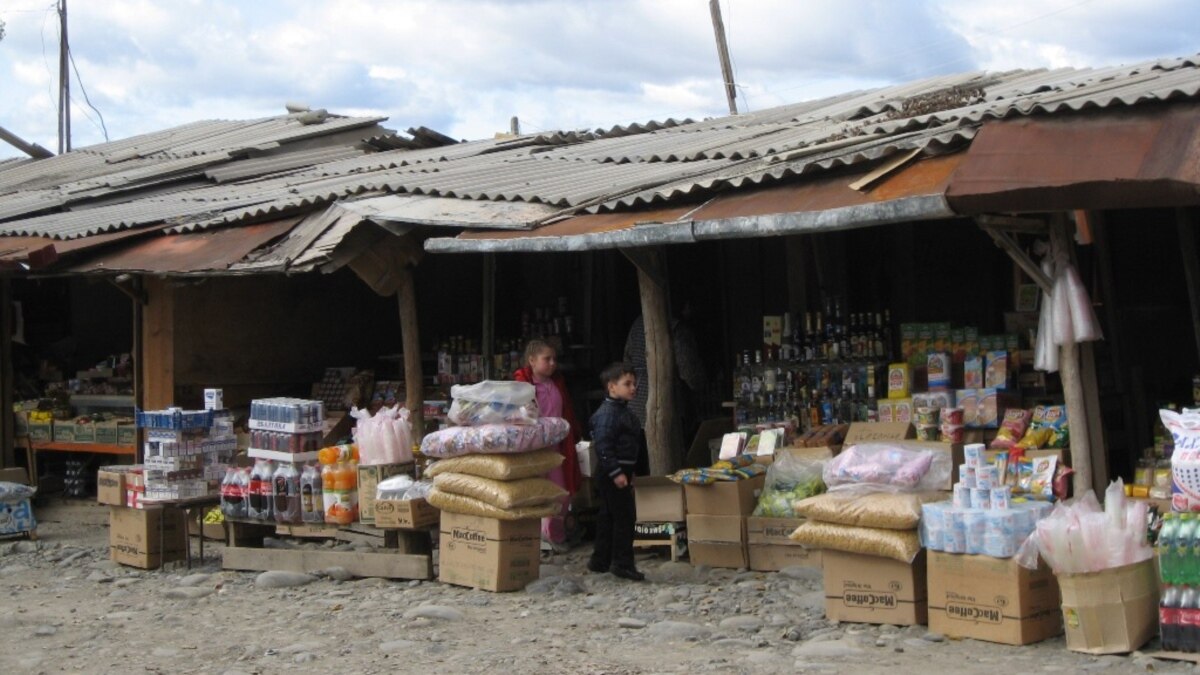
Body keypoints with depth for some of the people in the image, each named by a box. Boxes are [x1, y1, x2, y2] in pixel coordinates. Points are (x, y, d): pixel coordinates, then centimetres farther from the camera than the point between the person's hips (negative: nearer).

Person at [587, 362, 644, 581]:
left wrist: (628, 473, 25)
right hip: (612, 473, -11)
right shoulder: (607, 413, -17)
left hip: (620, 472, 11)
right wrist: (616, 472, -26)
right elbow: (602, 445, -23)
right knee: (624, 516, -9)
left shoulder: (623, 411, 16)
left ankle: (600, 561, 22)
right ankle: (622, 563, -5)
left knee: (608, 516, 15)